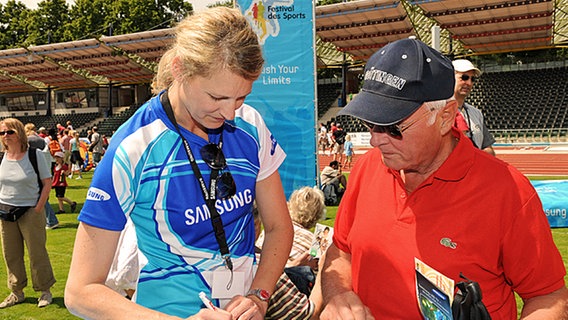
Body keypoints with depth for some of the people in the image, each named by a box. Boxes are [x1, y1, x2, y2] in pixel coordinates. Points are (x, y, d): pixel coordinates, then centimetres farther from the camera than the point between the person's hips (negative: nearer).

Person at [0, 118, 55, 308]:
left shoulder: (35, 154, -8)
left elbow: (47, 183, -7)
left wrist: (38, 209, -12)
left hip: (30, 211, -4)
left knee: (37, 252, 3)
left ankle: (45, 291, 17)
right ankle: (17, 292, 26)